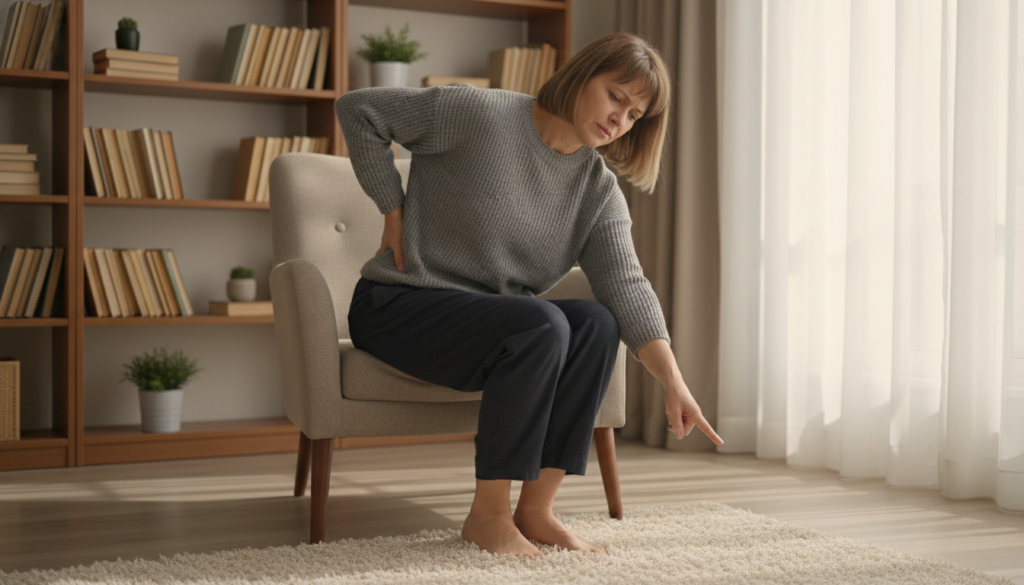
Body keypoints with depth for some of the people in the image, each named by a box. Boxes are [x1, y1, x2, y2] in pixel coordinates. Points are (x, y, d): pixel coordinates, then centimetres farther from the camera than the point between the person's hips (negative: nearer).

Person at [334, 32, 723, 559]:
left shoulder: (599, 190, 2)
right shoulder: (481, 115, -14)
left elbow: (627, 287, -10)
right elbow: (358, 110, -8)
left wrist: (673, 383, -23)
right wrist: (394, 212, -10)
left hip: (489, 319, 6)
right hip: (397, 307, -6)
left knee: (596, 324, -22)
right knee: (542, 328, -31)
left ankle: (535, 510, -16)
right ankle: (488, 515, -21)